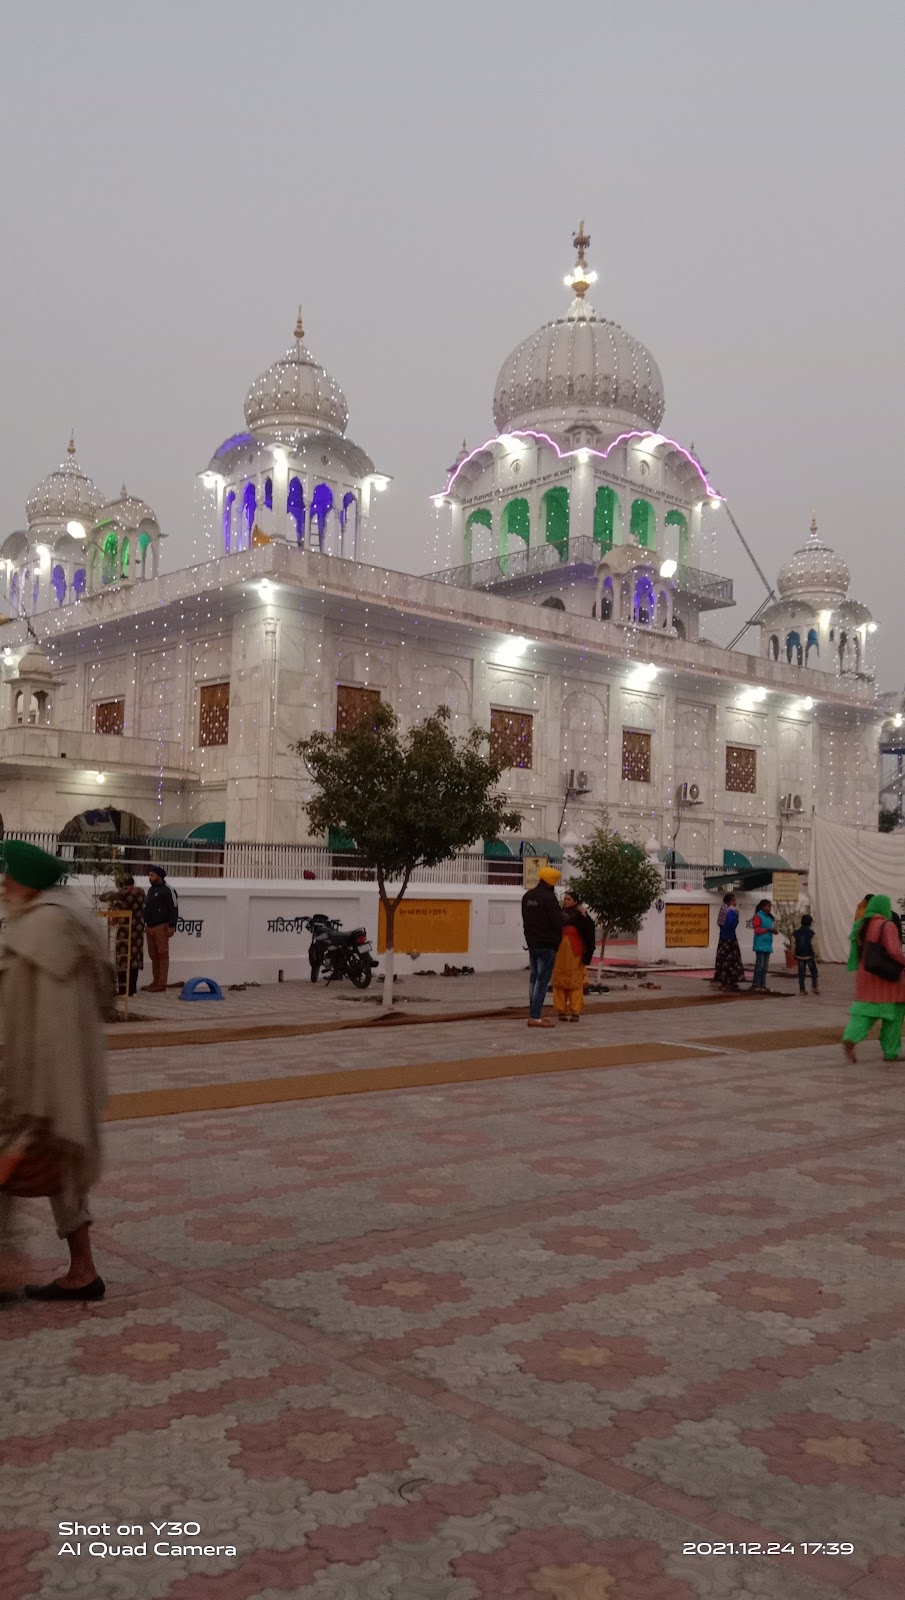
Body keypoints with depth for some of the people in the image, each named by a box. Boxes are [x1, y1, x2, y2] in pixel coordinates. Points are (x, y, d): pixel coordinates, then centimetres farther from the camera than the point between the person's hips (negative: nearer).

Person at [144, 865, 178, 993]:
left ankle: (161, 984, -8)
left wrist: (171, 926, -18)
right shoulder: (151, 890, 21)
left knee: (163, 955, -7)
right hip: (150, 927, 8)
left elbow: (173, 909, -11)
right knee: (153, 955, 10)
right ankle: (155, 982, 15)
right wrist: (145, 924, 18)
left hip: (161, 927, -8)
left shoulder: (167, 890, -5)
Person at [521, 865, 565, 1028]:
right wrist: (556, 940, 2)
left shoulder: (527, 896, 10)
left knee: (534, 978, 14)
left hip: (532, 943, 8)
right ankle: (535, 1017, -8)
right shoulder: (548, 898, -17)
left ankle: (535, 1013, 17)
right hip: (547, 944, -8)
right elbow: (557, 922, -16)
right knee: (542, 980, -6)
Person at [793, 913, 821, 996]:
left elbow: (794, 945, 8)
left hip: (799, 955, 3)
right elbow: (815, 945, -11)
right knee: (813, 971, 12)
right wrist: (818, 956, -5)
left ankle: (802, 989, 3)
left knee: (801, 972, 5)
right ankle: (814, 986, 2)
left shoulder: (796, 932, 2)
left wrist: (794, 955, 18)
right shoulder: (812, 933, -10)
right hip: (810, 955, -3)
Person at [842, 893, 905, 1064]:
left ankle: (851, 1038, -20)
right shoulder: (887, 926, -13)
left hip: (865, 978, 6)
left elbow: (856, 951, 12)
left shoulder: (861, 925, 8)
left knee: (865, 1012, 5)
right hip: (887, 979, -6)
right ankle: (890, 1052, 13)